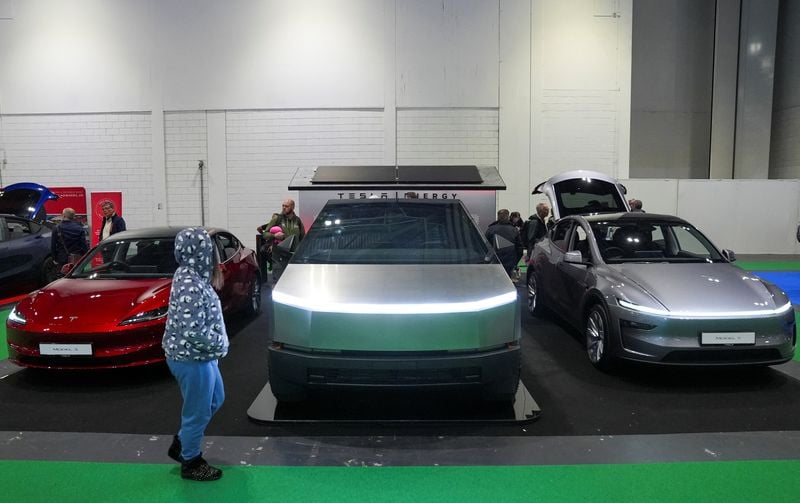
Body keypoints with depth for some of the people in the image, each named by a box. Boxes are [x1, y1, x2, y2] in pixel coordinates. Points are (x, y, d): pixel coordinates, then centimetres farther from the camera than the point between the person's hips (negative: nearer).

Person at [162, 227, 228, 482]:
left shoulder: (188, 275, 3)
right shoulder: (192, 286, -28)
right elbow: (194, 332, -30)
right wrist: (221, 344, -15)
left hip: (199, 356, 10)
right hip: (192, 359, -10)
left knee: (215, 399, 26)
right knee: (198, 411, 9)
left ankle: (181, 443, 40)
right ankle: (190, 463, 29)